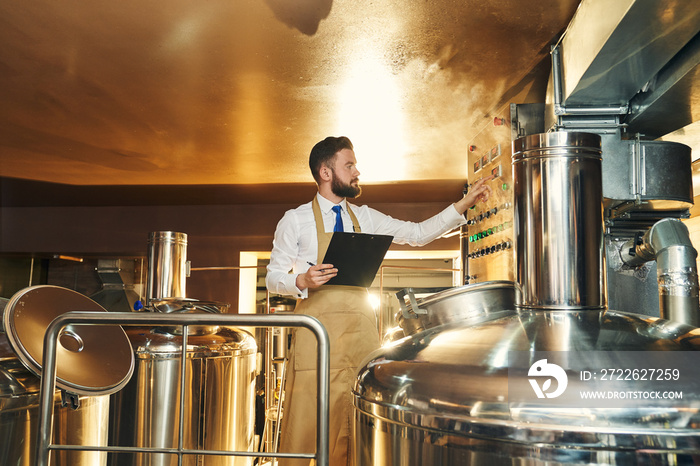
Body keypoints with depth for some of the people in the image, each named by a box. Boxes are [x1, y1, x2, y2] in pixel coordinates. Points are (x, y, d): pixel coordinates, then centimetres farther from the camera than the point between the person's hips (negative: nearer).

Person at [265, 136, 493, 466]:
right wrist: (302, 281, -17)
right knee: (310, 424, -5)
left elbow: (418, 234, 12)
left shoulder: (364, 218, 14)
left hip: (362, 330, 4)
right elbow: (273, 278, 3)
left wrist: (464, 204, 6)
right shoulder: (295, 221, 2)